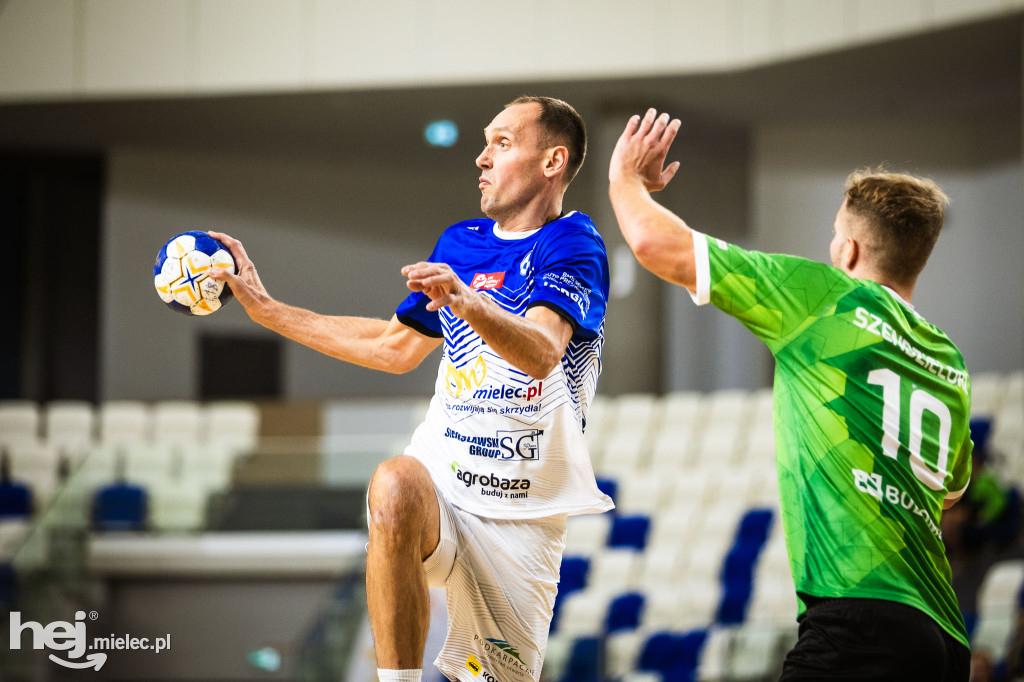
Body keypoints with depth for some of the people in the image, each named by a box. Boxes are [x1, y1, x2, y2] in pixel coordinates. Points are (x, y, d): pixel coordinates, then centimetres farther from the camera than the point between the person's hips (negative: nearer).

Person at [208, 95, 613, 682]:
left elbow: (541, 353, -27)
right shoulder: (460, 243, 12)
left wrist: (469, 303, -47)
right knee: (395, 485, -33)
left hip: (523, 519, -3)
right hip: (439, 484, 3)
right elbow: (396, 347, 25)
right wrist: (266, 309, 24)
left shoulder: (574, 245, -8)